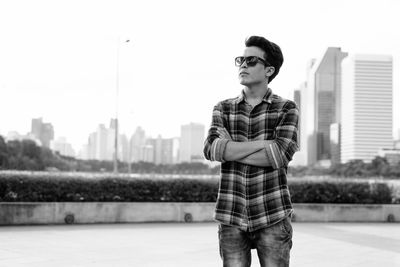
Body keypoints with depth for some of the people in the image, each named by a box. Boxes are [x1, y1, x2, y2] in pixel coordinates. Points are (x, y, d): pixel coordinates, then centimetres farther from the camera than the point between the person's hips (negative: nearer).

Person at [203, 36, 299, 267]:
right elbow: (211, 149, -8)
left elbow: (281, 155, -14)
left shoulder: (287, 109, 3)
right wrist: (265, 143, -12)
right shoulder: (223, 109, 10)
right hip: (231, 217, 2)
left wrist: (229, 150, -8)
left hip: (273, 216, -2)